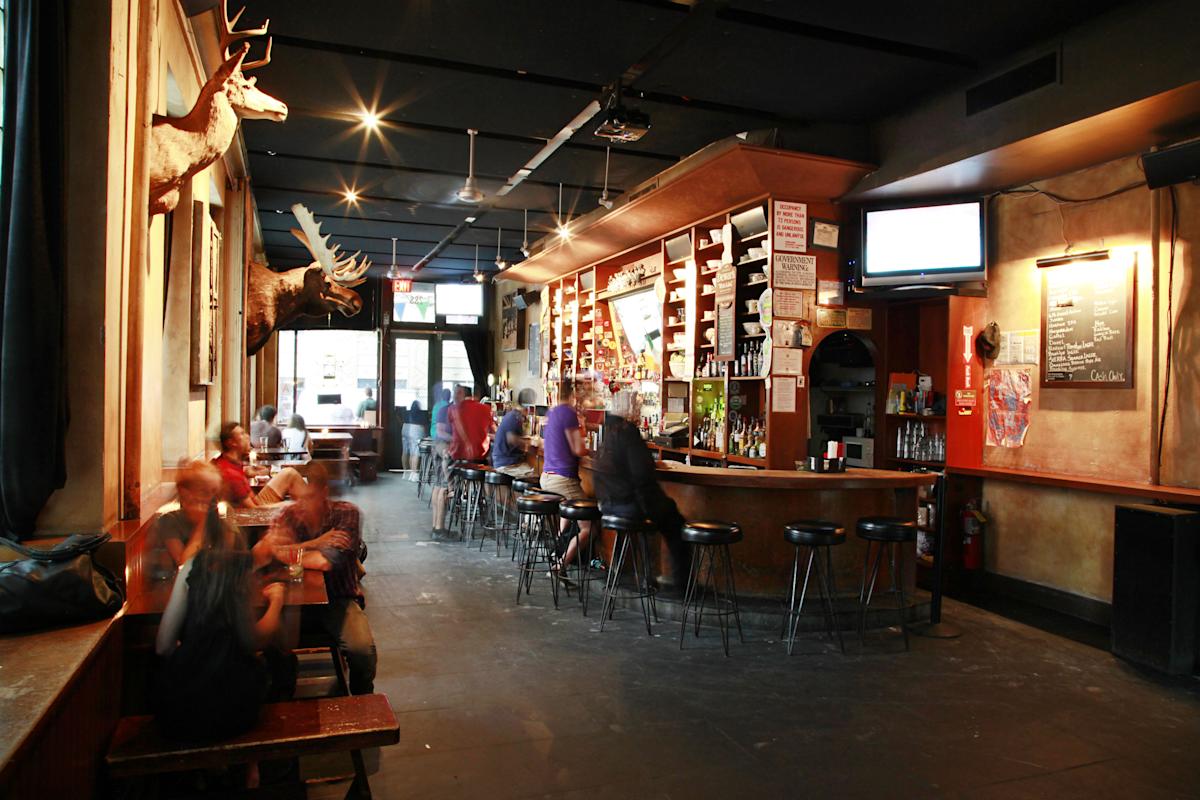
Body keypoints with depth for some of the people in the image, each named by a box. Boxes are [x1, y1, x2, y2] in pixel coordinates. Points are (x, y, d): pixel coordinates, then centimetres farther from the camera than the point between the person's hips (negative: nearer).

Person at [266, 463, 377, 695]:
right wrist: (314, 543, -22)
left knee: (362, 649, -25)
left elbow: (324, 562, -22)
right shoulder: (288, 516, -3)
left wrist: (284, 551, -16)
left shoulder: (347, 513, -12)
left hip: (338, 599, -2)